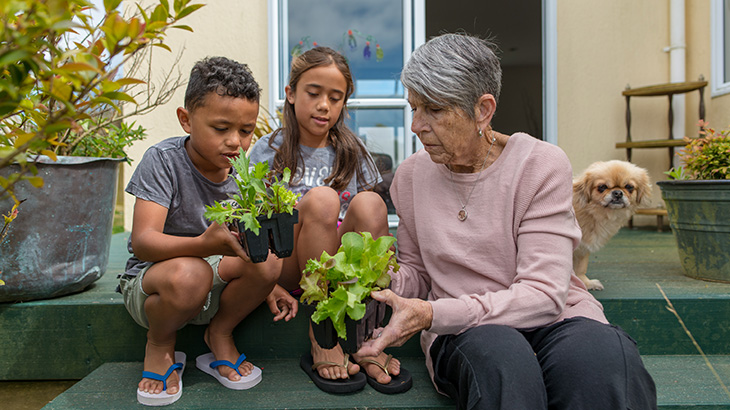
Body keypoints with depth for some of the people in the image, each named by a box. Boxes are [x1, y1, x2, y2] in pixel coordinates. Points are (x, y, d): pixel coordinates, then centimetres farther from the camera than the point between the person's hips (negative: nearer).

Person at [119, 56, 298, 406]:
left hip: (214, 284, 4)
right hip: (149, 278, -4)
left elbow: (243, 245, 7)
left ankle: (220, 334, 4)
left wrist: (266, 288, -10)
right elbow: (142, 242, -29)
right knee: (189, 272, -38)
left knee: (267, 260, -24)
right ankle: (159, 345, -3)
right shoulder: (164, 160, -18)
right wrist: (204, 244, -47)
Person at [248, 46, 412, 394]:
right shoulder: (267, 151, 3)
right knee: (321, 198, -29)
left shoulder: (352, 152, 10)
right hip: (286, 271, -2)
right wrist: (270, 289, -19)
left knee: (370, 202, -26)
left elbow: (369, 218, 8)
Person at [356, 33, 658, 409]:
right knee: (501, 357, -35)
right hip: (462, 332, 1)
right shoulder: (411, 175, 4)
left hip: (553, 319, -1)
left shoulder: (542, 165, -8)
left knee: (604, 357, -35)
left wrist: (432, 314, -25)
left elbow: (543, 293, -15)